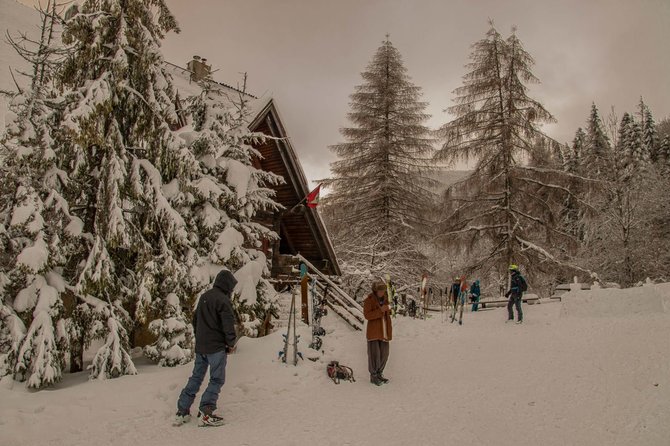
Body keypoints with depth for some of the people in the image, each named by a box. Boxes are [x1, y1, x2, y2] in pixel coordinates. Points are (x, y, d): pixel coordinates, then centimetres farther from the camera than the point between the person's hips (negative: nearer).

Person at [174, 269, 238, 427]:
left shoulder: (204, 297, 12)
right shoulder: (223, 300, -15)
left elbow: (195, 319, 20)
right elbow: (228, 324, -19)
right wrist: (231, 343, -7)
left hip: (200, 346, 8)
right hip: (216, 347, -8)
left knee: (196, 377, 15)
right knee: (217, 379, 1)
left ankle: (182, 411, 17)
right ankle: (205, 413, -4)